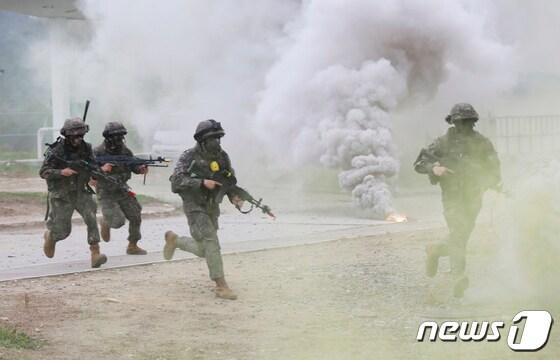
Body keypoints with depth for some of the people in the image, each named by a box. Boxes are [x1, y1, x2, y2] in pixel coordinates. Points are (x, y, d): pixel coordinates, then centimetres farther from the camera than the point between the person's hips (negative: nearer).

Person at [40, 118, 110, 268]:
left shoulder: (86, 148, -3)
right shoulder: (56, 151, -16)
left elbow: (92, 170, 3)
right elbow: (43, 172, -15)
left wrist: (102, 170, -20)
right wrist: (62, 172, -31)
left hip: (81, 192, 3)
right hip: (61, 195, -3)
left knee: (91, 216, -21)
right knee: (63, 231, 3)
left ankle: (95, 254, -21)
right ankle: (50, 235, 40)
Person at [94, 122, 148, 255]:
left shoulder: (124, 150, -3)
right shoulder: (98, 153, -16)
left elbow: (134, 166, 4)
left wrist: (141, 169, -18)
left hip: (122, 191, 5)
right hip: (106, 195, -5)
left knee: (135, 217, 0)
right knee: (118, 221, -16)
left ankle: (133, 246, 16)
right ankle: (105, 222, 19)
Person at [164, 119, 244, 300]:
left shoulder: (222, 156, 3)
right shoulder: (190, 157, -13)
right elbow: (177, 180, -23)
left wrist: (234, 196, -9)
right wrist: (202, 182, -31)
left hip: (212, 208, 7)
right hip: (195, 207, -7)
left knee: (204, 250, 15)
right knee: (211, 242, -19)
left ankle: (174, 239, 39)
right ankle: (221, 285, -16)